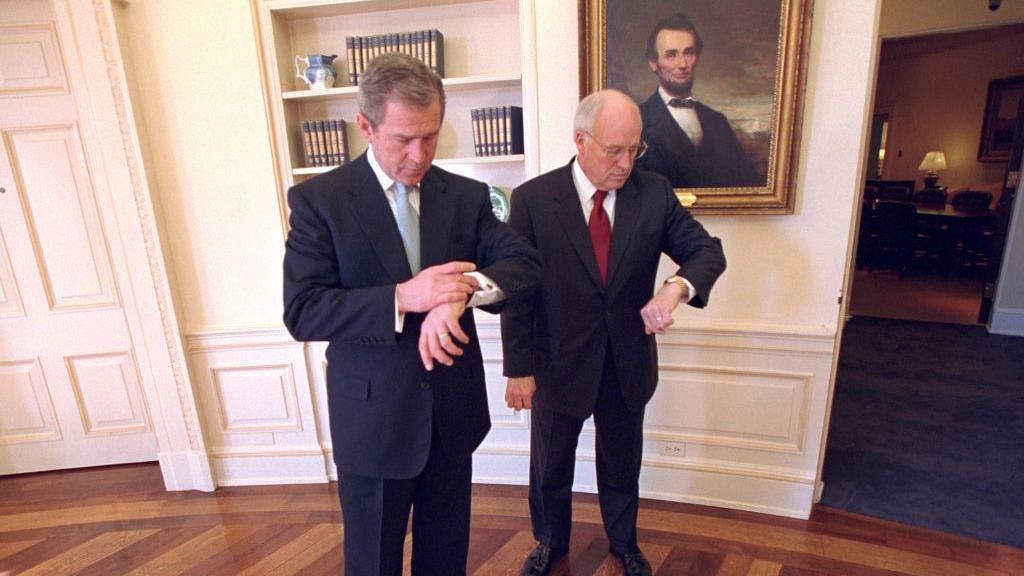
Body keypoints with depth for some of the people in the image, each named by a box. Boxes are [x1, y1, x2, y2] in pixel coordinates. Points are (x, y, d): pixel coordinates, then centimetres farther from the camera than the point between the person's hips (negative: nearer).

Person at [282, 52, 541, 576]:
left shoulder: (466, 196, -1)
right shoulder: (317, 199, -10)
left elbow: (524, 262, -8)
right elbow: (301, 312, -16)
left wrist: (465, 291, -29)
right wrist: (401, 298, -31)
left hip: (453, 411, 3)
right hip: (373, 417, -2)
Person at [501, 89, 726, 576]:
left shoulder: (655, 192, -7)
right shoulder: (533, 199, -15)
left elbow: (708, 250, -3)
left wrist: (677, 287, -26)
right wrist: (519, 369, -11)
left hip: (628, 365, 3)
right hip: (559, 366, -2)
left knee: (622, 464, 24)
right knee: (551, 466, 20)